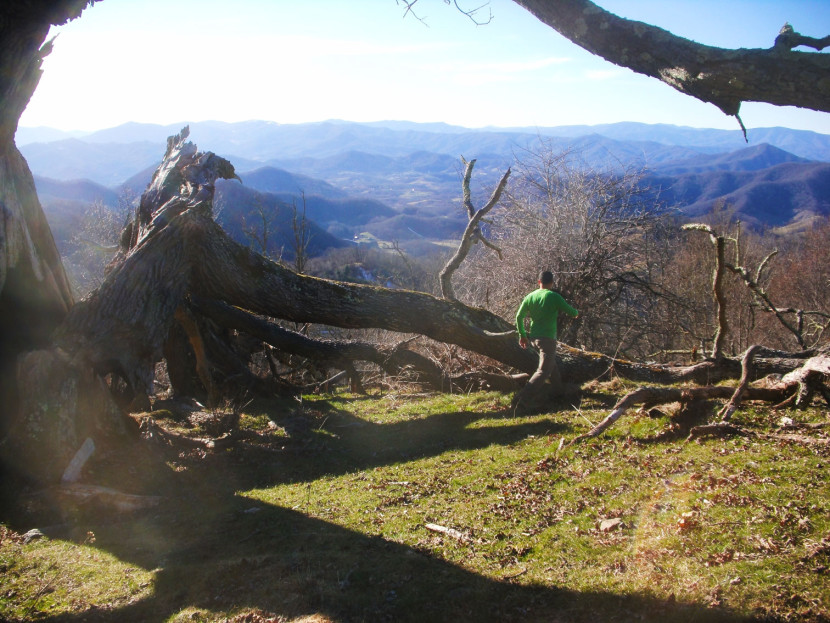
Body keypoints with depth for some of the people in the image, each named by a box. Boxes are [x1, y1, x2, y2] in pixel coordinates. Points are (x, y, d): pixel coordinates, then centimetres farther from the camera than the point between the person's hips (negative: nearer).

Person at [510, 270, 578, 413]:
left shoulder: (530, 297, 6)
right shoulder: (554, 296, -9)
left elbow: (519, 317, 8)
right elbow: (570, 311, 2)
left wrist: (522, 335, 19)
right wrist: (576, 313, 26)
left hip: (533, 337, 7)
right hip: (547, 338, -7)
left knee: (551, 361, 28)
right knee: (543, 371, -10)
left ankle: (559, 387, 40)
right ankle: (522, 398, -24)